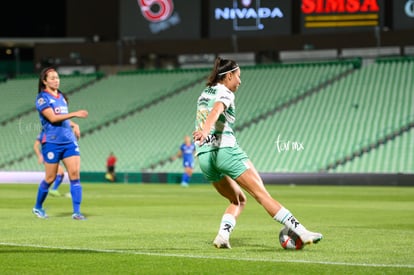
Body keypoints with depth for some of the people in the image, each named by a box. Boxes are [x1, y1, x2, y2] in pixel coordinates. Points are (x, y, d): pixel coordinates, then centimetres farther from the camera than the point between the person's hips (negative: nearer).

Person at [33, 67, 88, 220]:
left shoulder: (61, 97, 14)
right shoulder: (42, 98, -7)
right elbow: (52, 118, -19)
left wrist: (73, 125, 7)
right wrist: (74, 114, -25)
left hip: (69, 141, 6)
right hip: (52, 142, -6)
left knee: (75, 174, -8)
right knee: (50, 178, 2)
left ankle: (76, 212, -9)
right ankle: (38, 207, 24)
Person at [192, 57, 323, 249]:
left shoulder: (205, 93, 21)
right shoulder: (224, 93, -4)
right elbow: (216, 111, -25)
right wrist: (205, 130, -43)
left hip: (203, 155, 8)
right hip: (225, 150, -8)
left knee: (238, 200, 18)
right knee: (262, 195, -9)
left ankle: (222, 235, -5)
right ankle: (301, 232, -12)